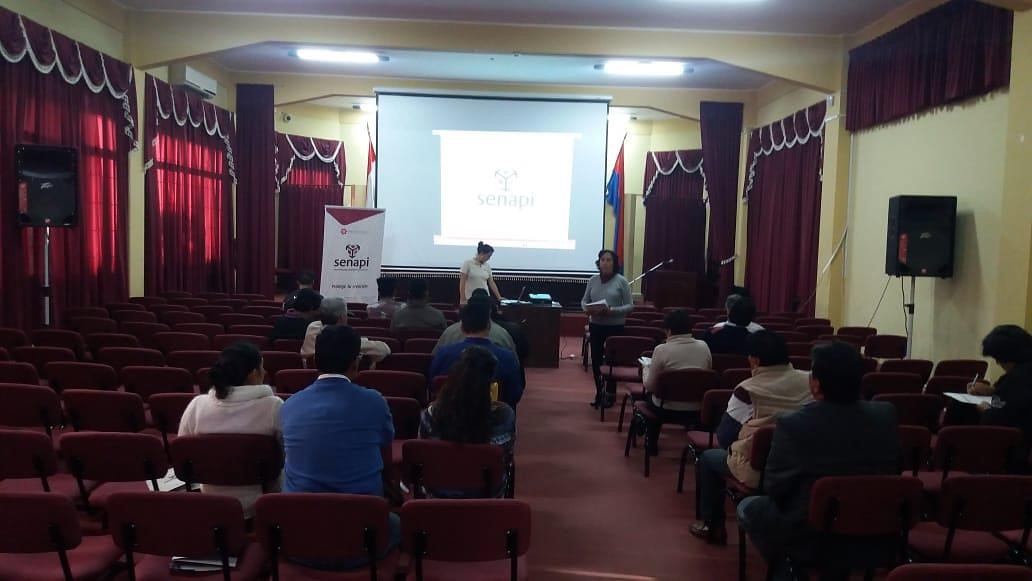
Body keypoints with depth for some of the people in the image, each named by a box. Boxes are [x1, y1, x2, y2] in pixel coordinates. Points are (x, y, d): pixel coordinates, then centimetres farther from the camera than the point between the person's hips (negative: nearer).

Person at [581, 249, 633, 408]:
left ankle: (610, 393, 21)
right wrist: (587, 309, -13)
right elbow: (584, 300, 9)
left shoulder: (621, 281, -6)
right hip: (596, 325, 3)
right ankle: (599, 392, 22)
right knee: (595, 359, 6)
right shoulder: (593, 280, 3)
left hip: (615, 326, -3)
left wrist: (612, 310, -22)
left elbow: (630, 306, -8)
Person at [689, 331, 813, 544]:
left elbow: (724, 437, -11)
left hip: (760, 472, -5)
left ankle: (713, 526, 32)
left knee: (708, 458, 23)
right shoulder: (810, 381, -5)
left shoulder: (748, 390, -17)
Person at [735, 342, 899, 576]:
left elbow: (774, 488, -12)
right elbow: (894, 472, 6)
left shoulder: (793, 424, -24)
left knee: (748, 507, 21)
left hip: (808, 537, -5)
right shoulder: (886, 415, -10)